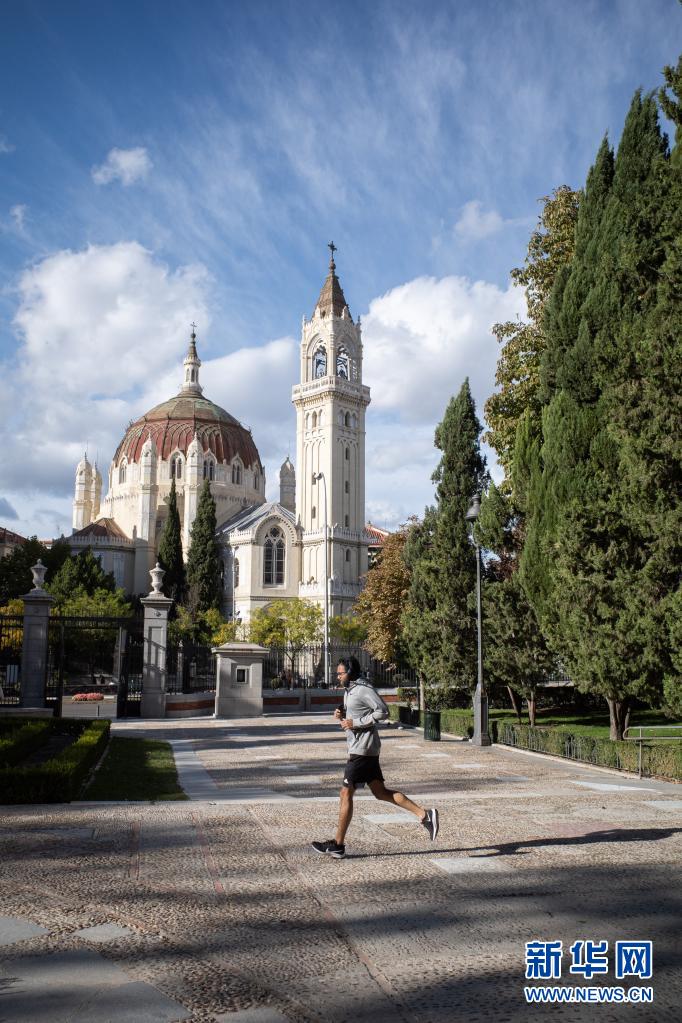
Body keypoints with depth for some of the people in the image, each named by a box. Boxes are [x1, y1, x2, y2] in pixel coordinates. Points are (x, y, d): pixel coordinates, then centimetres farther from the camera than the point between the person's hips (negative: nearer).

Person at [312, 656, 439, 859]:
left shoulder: (363, 689, -14)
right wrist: (342, 715, 4)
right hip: (358, 748, 10)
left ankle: (338, 844, 4)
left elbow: (382, 711, -21)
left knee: (346, 794, -4)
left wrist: (355, 722, -20)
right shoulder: (349, 691, 16)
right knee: (380, 792, 11)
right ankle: (424, 815, 10)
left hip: (363, 749, -10)